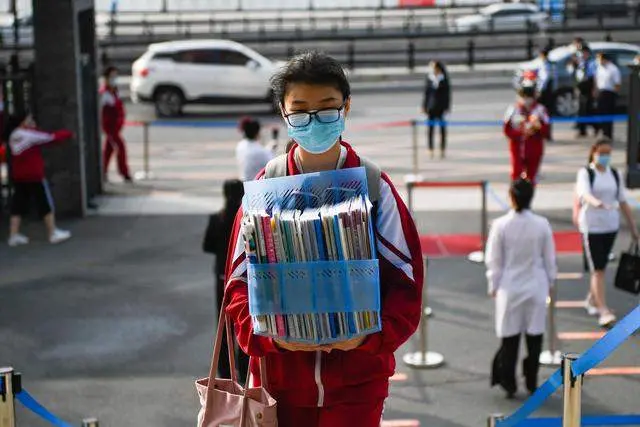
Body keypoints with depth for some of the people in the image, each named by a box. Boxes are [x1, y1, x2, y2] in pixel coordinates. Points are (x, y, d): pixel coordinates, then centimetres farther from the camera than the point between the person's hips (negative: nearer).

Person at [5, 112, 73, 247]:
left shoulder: (12, 136, 9)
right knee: (45, 204, 4)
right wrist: (67, 134, 8)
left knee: (18, 205, 9)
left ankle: (14, 235, 6)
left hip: (18, 176, 7)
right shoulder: (31, 135, -14)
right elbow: (52, 137, -6)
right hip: (34, 175, -7)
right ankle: (53, 233, 9)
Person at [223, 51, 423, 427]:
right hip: (281, 377, 1)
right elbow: (240, 278, 0)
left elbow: (406, 277, -3)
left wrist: (372, 334, -20)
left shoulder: (375, 185, -3)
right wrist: (268, 333, -19)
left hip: (356, 380, -1)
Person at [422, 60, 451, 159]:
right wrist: (424, 106, 5)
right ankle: (431, 150, 6)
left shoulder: (444, 79, -2)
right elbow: (426, 93, 8)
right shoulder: (429, 79, 4)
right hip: (431, 107, 2)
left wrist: (447, 107, -5)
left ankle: (442, 150, 8)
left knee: (442, 129, 2)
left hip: (441, 107, -2)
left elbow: (447, 94, 0)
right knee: (430, 128, 1)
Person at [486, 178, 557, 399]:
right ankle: (531, 383, 20)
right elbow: (549, 258, 1)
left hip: (510, 288, -1)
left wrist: (493, 286, 8)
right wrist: (550, 281, 16)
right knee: (534, 336, 12)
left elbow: (494, 260, -6)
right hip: (536, 288, 1)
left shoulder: (501, 225, -13)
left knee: (510, 337, 9)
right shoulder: (542, 224, -9)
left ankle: (508, 383, 14)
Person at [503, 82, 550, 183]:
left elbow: (546, 132, -7)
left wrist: (538, 127, -29)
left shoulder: (540, 109, -6)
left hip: (534, 151, 0)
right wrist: (521, 132, -21)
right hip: (517, 150, 0)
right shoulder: (513, 109, -5)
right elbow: (507, 130, -5)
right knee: (516, 176, -1)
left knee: (531, 179, 9)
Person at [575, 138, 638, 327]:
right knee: (597, 269, -8)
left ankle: (591, 300, 34)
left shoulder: (615, 175, 7)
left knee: (601, 267, 15)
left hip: (611, 226, 5)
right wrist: (595, 202, -48)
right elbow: (584, 193, -25)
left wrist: (633, 227, 9)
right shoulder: (585, 173, -7)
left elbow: (623, 201, 10)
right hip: (591, 226, -5)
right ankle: (603, 311, -10)